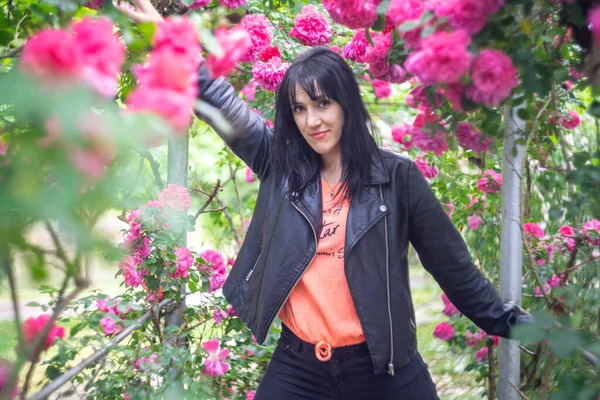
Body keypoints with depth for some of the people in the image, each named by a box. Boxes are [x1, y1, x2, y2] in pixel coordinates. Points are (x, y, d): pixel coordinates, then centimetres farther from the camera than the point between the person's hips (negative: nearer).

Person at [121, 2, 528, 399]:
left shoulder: (396, 175, -4)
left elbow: (453, 264, 2)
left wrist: (509, 322, 6)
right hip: (297, 366, 3)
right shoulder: (282, 166, 3)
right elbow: (225, 105, 6)